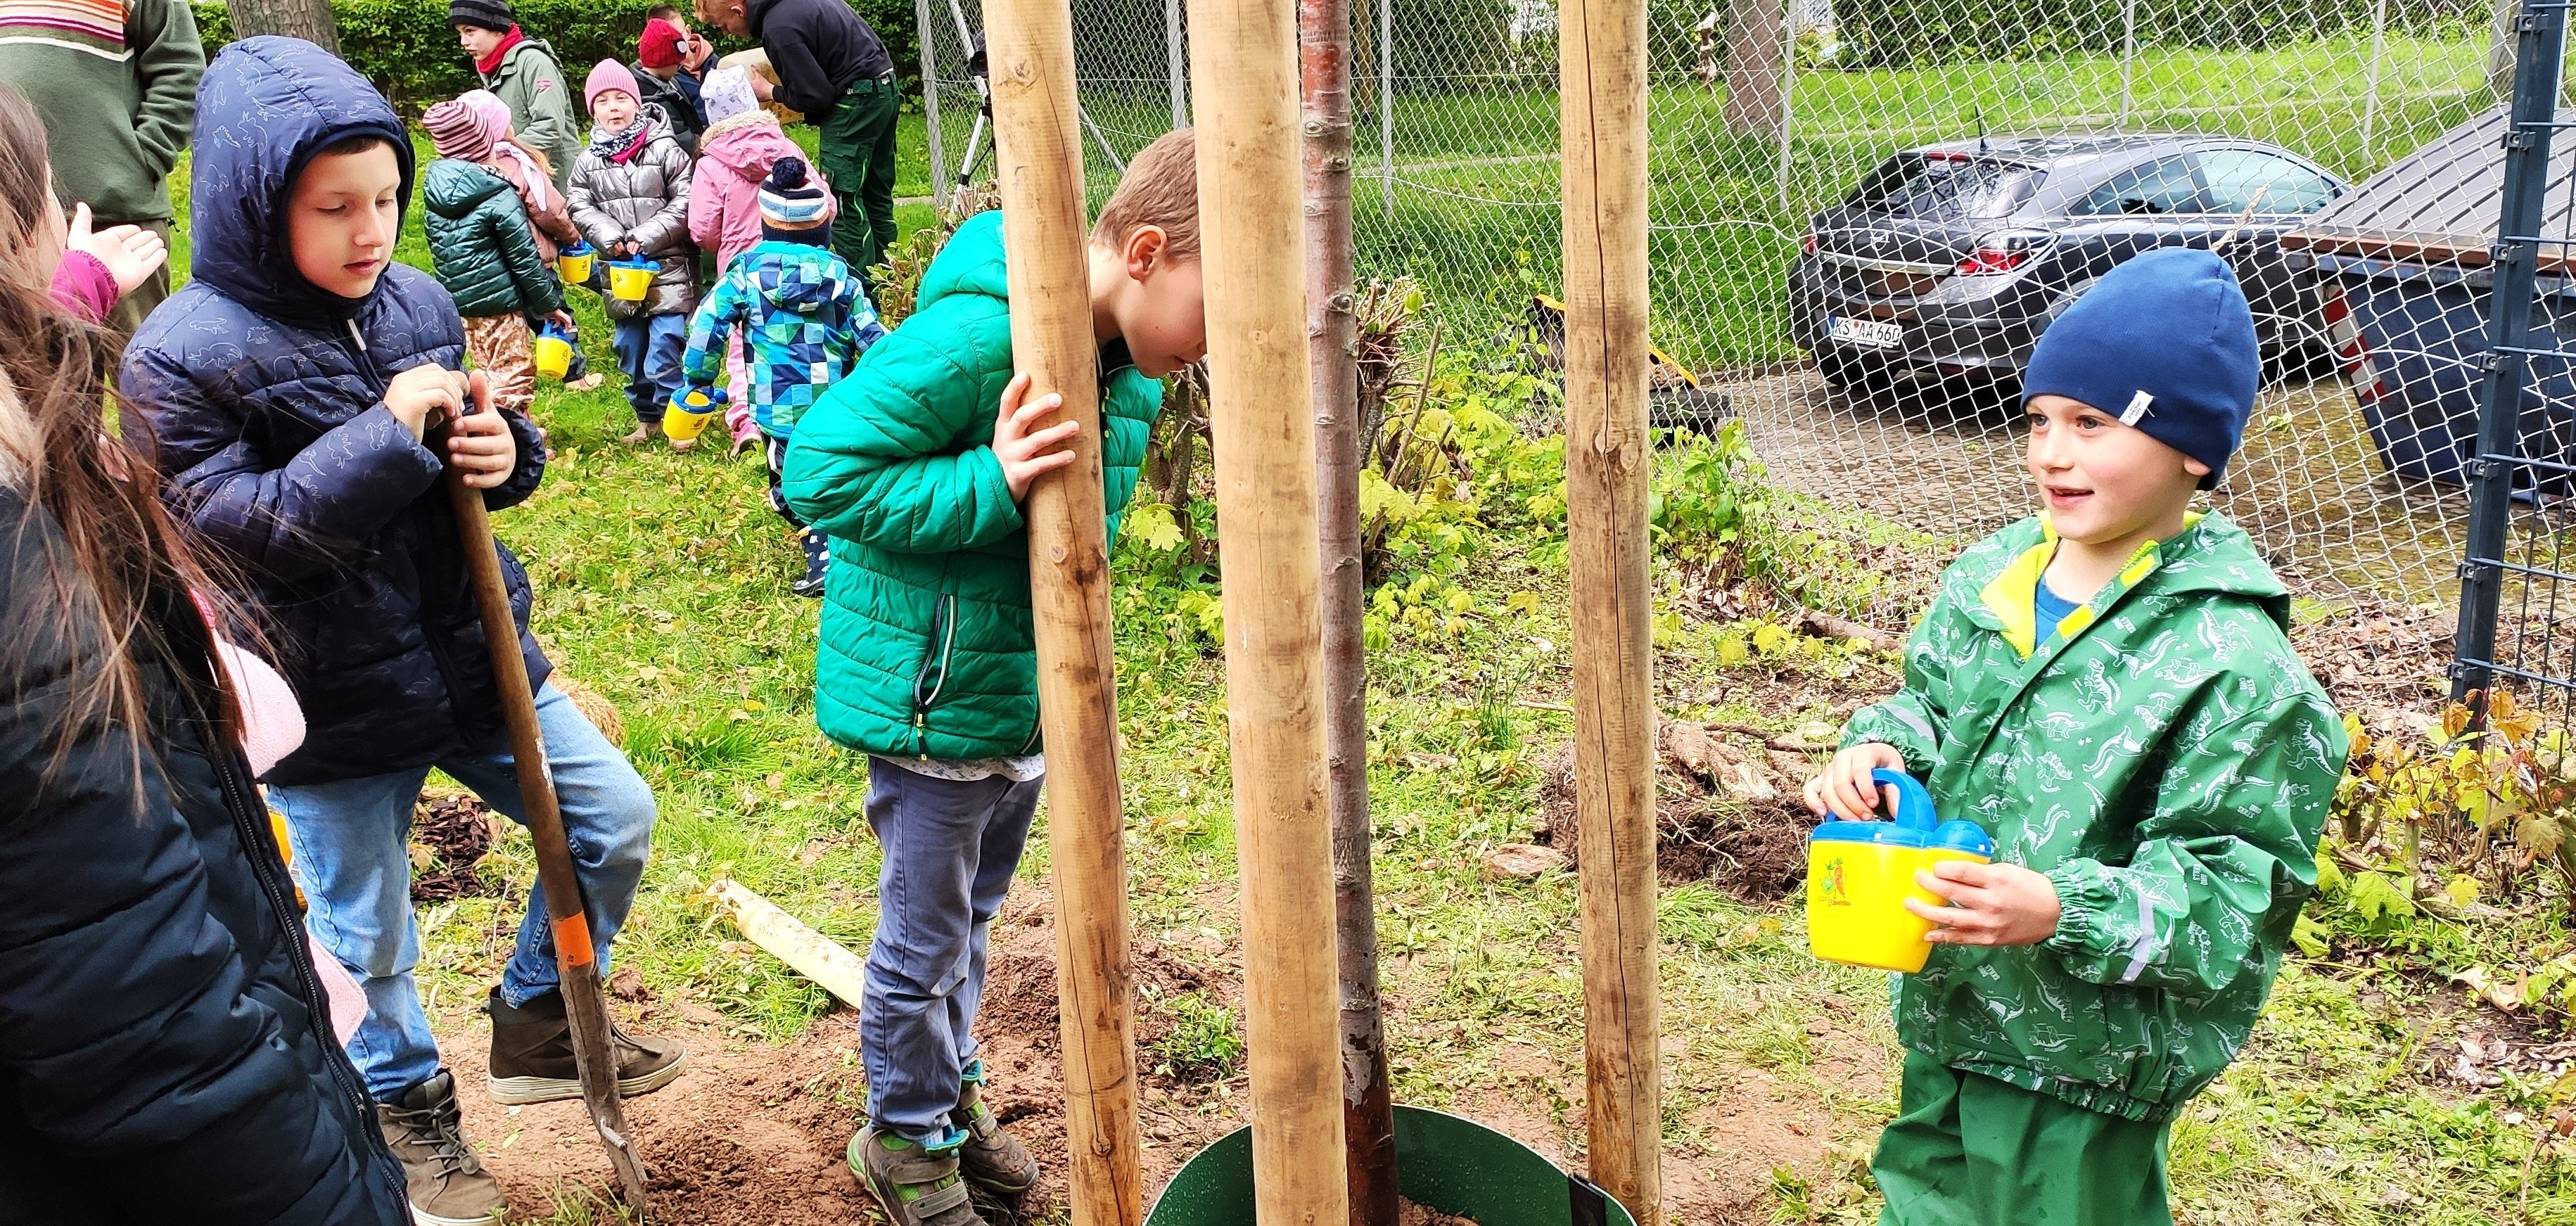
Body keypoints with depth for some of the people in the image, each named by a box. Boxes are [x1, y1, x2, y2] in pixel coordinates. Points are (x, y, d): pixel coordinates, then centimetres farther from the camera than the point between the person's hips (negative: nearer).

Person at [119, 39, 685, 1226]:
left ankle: (537, 1021, 31)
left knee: (615, 818, 9)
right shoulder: (183, 356, -16)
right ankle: (406, 1105, 39)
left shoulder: (415, 303, 0)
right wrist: (382, 440, -28)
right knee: (364, 936, 12)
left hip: (471, 656, 5)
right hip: (333, 704, -5)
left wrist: (507, 449, -12)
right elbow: (220, 530, -21)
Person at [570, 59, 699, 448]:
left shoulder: (665, 150, -7)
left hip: (668, 265, -5)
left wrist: (646, 238, -15)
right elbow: (581, 208, 4)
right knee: (629, 346, 12)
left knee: (666, 342, -9)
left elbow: (685, 202, -9)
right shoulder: (589, 161, 5)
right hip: (619, 270, 5)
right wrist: (613, 238, -13)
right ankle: (647, 417, 26)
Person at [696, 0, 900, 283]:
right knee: (876, 195, 14)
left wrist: (769, 92, -1)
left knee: (842, 198, -5)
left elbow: (815, 96, -17)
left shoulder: (778, 28, -20)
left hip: (856, 98, -10)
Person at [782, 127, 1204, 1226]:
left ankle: (952, 1094, 45)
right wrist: (991, 484, -31)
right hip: (936, 693, -8)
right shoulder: (978, 337, -27)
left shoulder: (1129, 362, 1)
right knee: (926, 937, 10)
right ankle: (907, 1137, 32)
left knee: (971, 914, 25)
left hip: (1030, 683, 8)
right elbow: (821, 468, -24)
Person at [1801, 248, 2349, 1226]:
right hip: (1945, 1008, 6)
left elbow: (2235, 886, -19)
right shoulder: (1989, 576, -1)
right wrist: (1878, 753, -7)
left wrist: (2063, 913, -31)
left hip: (2081, 1066, -6)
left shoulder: (2229, 659, -21)